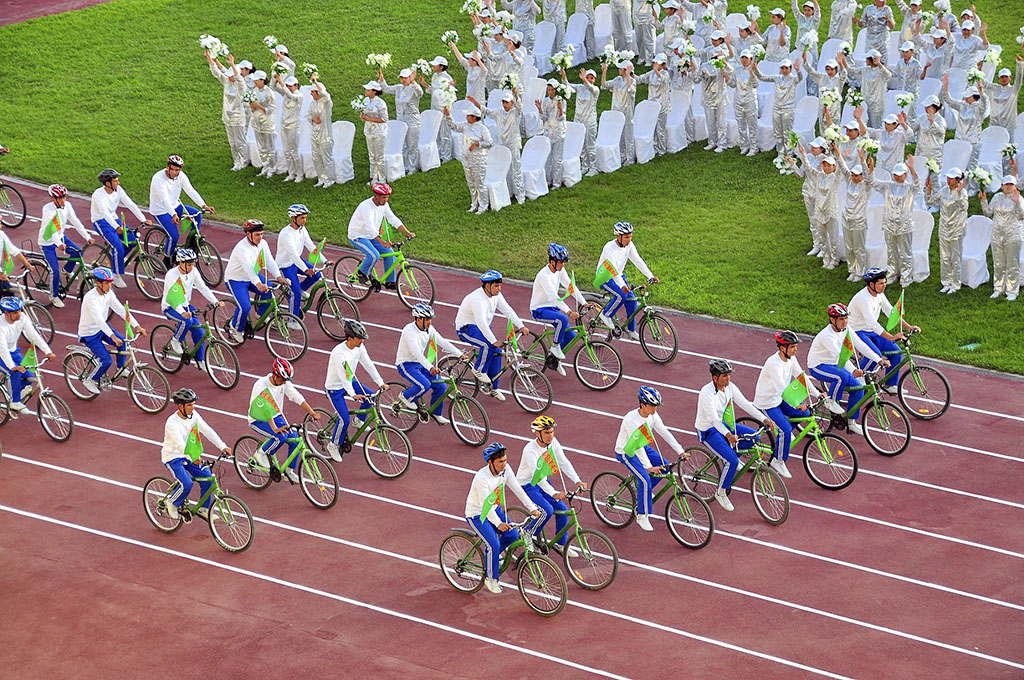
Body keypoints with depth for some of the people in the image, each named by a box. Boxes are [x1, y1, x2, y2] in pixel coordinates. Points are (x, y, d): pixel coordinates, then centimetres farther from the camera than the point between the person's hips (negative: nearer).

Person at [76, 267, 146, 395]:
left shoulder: (109, 294, -8)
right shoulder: (91, 297, -31)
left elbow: (121, 310, -10)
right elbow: (98, 319, -40)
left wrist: (136, 326, -20)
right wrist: (113, 336, -50)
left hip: (102, 328, 7)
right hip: (89, 334, -7)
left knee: (122, 343, -11)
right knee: (106, 361, -16)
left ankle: (120, 370, 12)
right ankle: (90, 381, 8)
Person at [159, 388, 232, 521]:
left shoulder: (194, 415, -7)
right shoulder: (172, 423, -26)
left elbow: (207, 430, -11)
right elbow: (179, 443, -37)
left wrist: (223, 447, -22)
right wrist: (192, 458, -51)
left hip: (189, 456, 7)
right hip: (173, 457, -7)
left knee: (207, 477, -8)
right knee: (187, 484, -23)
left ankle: (204, 509, 10)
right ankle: (172, 505, 6)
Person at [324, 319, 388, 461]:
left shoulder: (359, 347, -11)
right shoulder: (339, 353, -33)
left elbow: (368, 365, -4)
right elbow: (343, 376, -36)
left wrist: (381, 383, -11)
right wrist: (353, 394, -46)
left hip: (350, 381, 7)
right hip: (335, 388, -7)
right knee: (344, 419, -13)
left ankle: (359, 421, 18)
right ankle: (333, 445, 9)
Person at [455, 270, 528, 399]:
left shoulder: (496, 295, -4)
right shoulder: (478, 299, -31)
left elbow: (508, 310, -4)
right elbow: (481, 322, -40)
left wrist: (521, 326, -16)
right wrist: (495, 341, -46)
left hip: (483, 327, 9)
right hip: (466, 328, -9)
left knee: (496, 352, -2)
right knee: (489, 345, -31)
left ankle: (492, 388, 8)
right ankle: (478, 370, -7)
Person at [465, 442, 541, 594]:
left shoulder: (505, 469, -13)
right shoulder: (482, 477, -33)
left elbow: (517, 489, -11)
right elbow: (485, 504, -37)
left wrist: (532, 508, -19)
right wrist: (498, 524, -47)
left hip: (494, 509, 7)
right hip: (477, 514, -7)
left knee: (513, 535, -4)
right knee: (493, 545, -18)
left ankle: (490, 555, 22)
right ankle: (490, 579, 2)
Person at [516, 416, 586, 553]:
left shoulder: (553, 442, -11)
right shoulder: (530, 450, -31)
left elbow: (564, 462, -12)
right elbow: (537, 476, -37)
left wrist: (577, 481, -24)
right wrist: (554, 493, -46)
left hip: (543, 482, 7)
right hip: (528, 485, -7)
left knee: (562, 509, -3)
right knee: (547, 510, -23)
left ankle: (561, 544, 13)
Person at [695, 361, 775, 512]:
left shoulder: (730, 387, -7)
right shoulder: (707, 392, -29)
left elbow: (745, 404, -9)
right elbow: (712, 418, -39)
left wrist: (764, 419, -20)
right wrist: (727, 434, -53)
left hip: (723, 424, 8)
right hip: (707, 431, -8)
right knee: (732, 461, -21)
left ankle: (730, 452, 18)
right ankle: (721, 493, -2)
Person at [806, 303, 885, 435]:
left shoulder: (846, 330, -5)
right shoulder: (827, 335, -29)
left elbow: (861, 345, -11)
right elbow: (839, 355, -41)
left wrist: (879, 360, -22)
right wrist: (853, 370, -54)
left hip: (833, 365, 8)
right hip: (817, 366, -8)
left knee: (858, 387, -6)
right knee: (842, 376, -36)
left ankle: (851, 422, 5)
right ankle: (831, 401, -10)